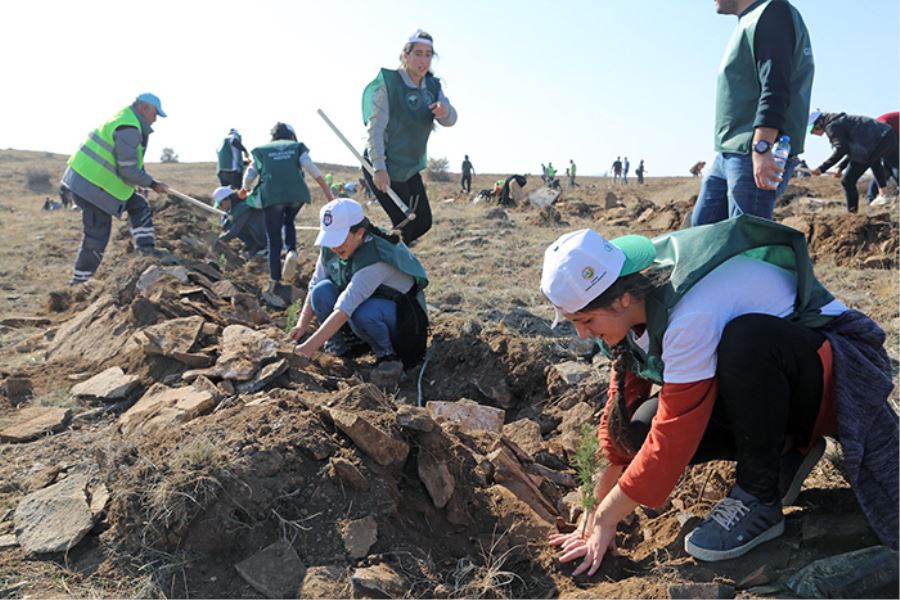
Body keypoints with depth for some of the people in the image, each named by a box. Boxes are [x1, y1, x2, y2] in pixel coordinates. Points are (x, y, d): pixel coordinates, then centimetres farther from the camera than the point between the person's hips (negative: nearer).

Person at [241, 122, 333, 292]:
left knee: (273, 238, 8)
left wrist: (246, 191, 40)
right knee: (289, 223, 29)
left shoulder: (261, 150, 22)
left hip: (271, 196, -1)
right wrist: (327, 190, 4)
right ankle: (291, 252, 0)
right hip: (297, 194, 1)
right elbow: (312, 169, 3)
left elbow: (248, 177, 19)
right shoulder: (297, 147, 20)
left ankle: (274, 282, 7)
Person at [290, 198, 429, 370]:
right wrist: (302, 324, -19)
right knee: (322, 291, -20)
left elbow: (346, 307, -40)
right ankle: (337, 350, -2)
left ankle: (388, 356, -10)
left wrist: (310, 346, -42)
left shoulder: (377, 257, -35)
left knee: (362, 314, -39)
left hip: (402, 312, -6)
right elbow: (314, 285, -4)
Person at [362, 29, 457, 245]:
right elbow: (375, 127, -19)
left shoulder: (433, 86, 5)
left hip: (410, 168, 7)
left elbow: (450, 120, -5)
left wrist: (444, 111, -29)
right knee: (404, 225, -7)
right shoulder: (388, 83, -15)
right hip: (384, 167, -7)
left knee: (423, 222, 9)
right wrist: (379, 169, -25)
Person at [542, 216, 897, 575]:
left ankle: (759, 499, -19)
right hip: (767, 384, 7)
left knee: (744, 340, -40)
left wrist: (605, 520, -21)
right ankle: (781, 453, 3)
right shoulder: (638, 302, -8)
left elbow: (672, 438, -30)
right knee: (640, 428, -16)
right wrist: (601, 506, -4)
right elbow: (624, 399, -2)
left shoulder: (691, 316, -33)